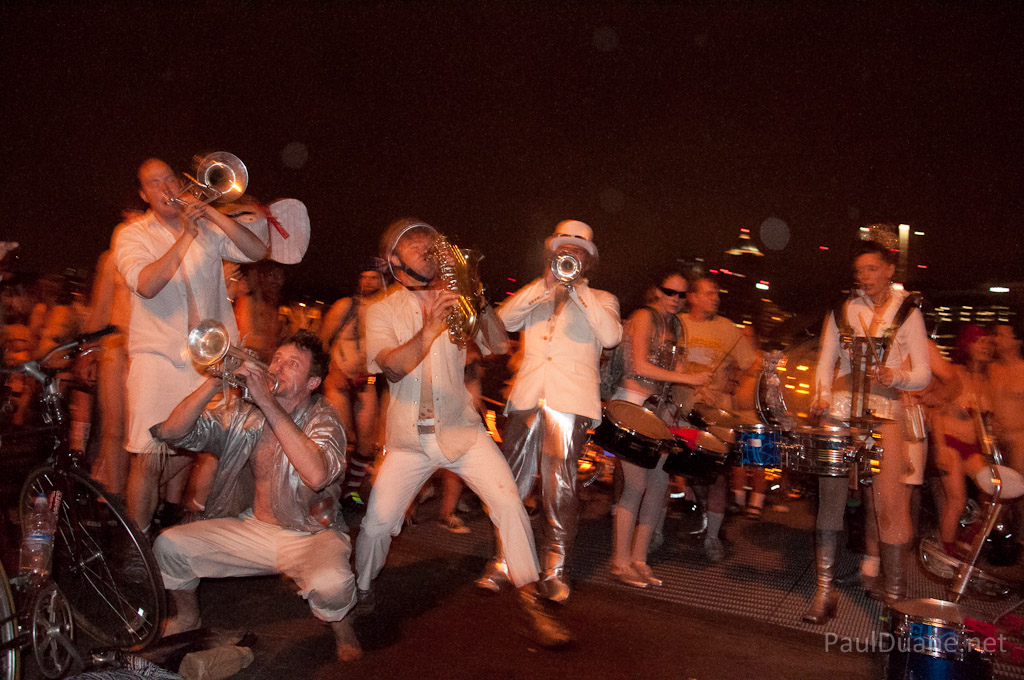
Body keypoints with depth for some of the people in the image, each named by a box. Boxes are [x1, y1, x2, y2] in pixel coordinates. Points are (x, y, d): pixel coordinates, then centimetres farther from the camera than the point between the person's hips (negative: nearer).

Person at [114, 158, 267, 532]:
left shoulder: (208, 230, 11)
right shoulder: (132, 235, 4)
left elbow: (258, 251, -4)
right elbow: (146, 285, -15)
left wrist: (210, 213, -10)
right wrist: (187, 236, -17)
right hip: (157, 357, -3)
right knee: (147, 459, -5)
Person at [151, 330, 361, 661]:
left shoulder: (322, 419, -14)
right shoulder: (244, 413, 1)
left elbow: (317, 475, -36)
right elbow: (171, 432, -6)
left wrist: (268, 402, -34)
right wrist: (215, 383, -22)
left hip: (310, 536, -5)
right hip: (251, 528, 5)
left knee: (329, 584, -35)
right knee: (168, 545, -8)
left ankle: (342, 628, 2)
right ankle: (188, 618, 22)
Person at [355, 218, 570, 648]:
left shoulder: (453, 300, 7)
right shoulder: (382, 311, 1)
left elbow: (499, 345, -4)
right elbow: (393, 368, -17)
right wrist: (430, 328, -33)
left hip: (462, 428, 1)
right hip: (408, 436, -1)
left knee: (509, 503, -12)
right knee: (376, 524, 0)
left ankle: (530, 603, -1)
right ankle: (360, 594, 29)